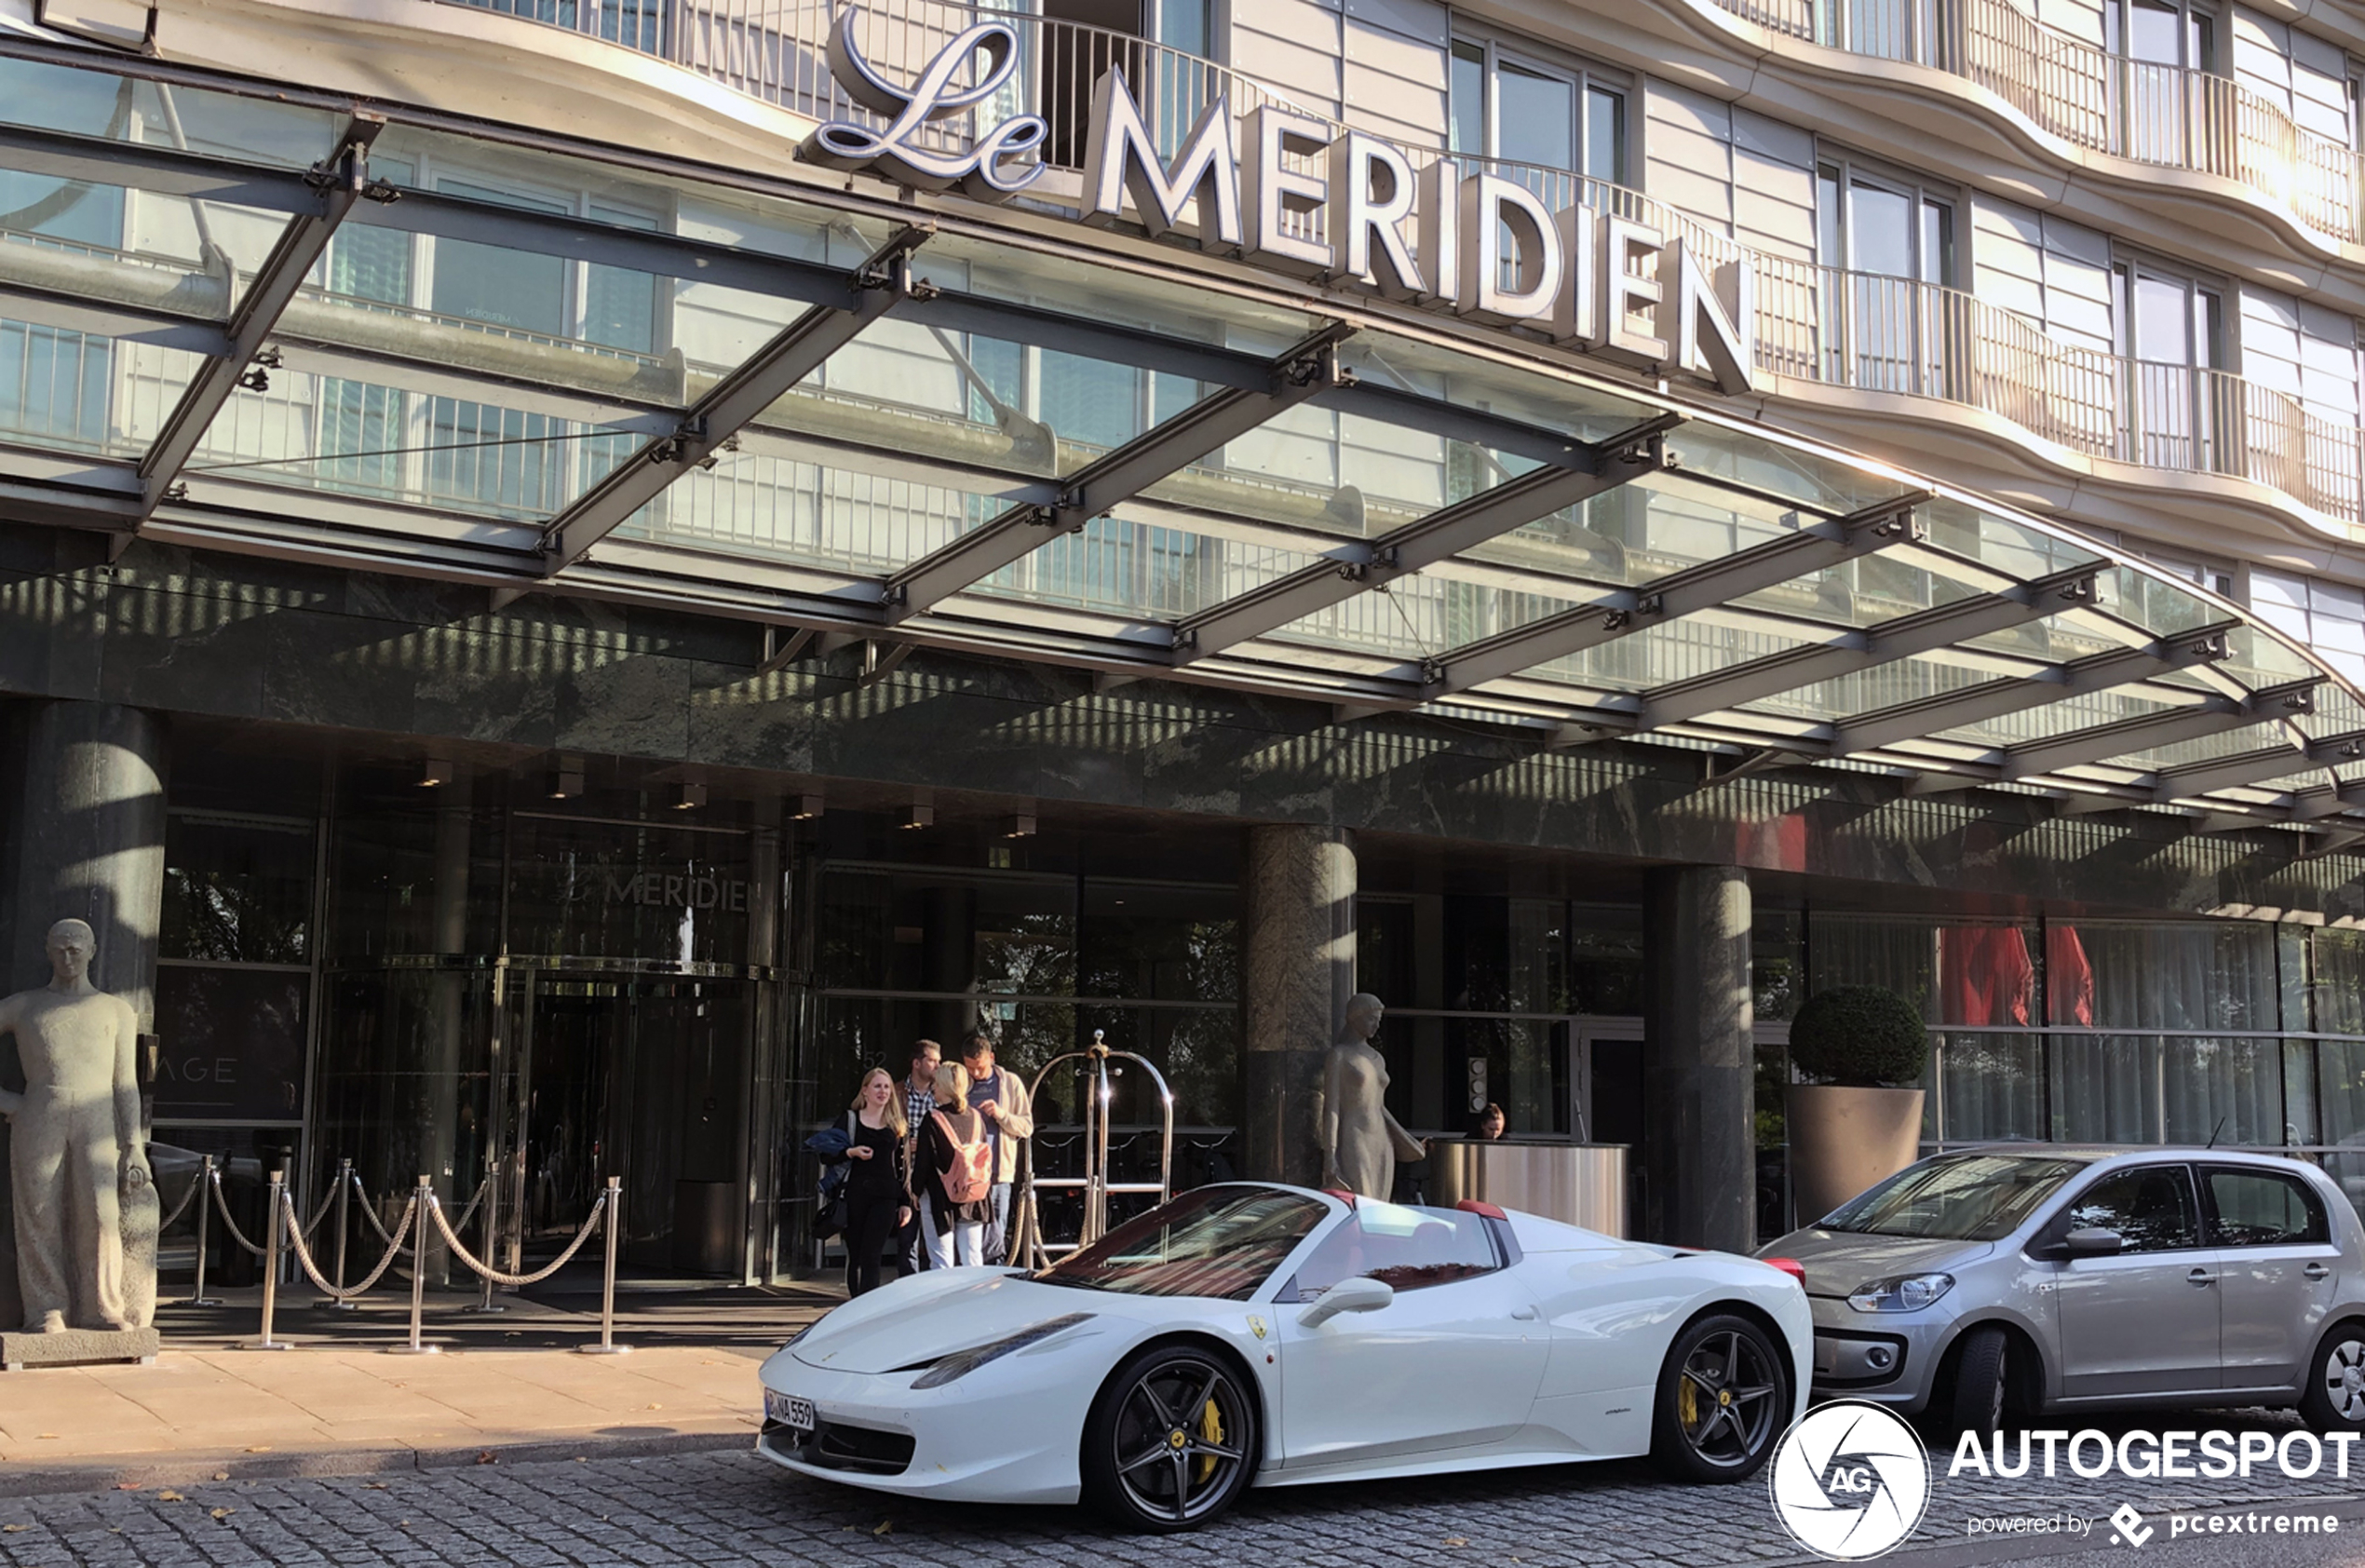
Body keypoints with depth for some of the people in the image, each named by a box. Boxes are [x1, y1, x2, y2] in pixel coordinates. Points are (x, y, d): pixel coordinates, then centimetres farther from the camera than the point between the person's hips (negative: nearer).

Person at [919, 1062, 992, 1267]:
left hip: (939, 1198, -4)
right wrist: (985, 1195, 19)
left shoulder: (933, 1120, -13)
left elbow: (924, 1161, -10)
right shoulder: (976, 1118, 1)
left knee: (942, 1263, 2)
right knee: (973, 1260, 10)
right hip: (974, 1201, 4)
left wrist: (917, 1191, 5)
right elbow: (986, 1158, 8)